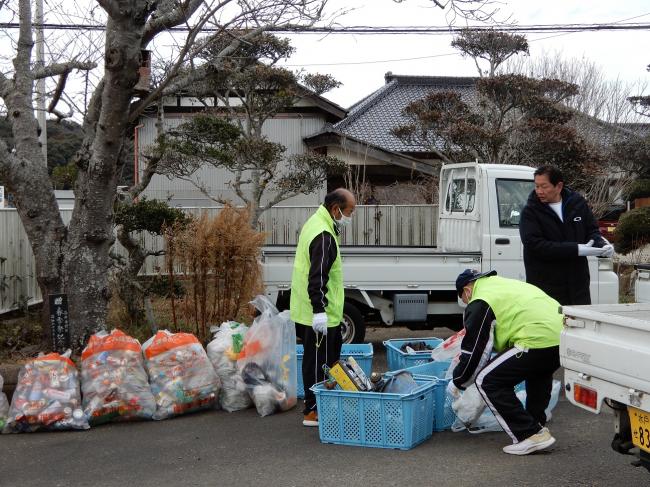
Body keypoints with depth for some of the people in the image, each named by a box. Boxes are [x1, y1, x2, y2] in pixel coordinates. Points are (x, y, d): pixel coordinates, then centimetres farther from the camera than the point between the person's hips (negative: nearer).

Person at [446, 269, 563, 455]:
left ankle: (531, 435, 1)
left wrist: (457, 383, 19)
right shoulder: (504, 284, 30)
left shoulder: (479, 303, 3)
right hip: (564, 333, 9)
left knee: (487, 381, 0)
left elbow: (473, 351, 5)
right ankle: (537, 424, 37)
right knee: (539, 370, 38)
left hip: (538, 341, -9)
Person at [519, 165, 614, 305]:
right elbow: (535, 245, -19)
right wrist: (577, 249, -22)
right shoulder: (530, 212, -7)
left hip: (578, 283, 4)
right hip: (545, 287, -4)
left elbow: (592, 230, 16)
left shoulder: (577, 202, 6)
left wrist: (602, 245, -8)